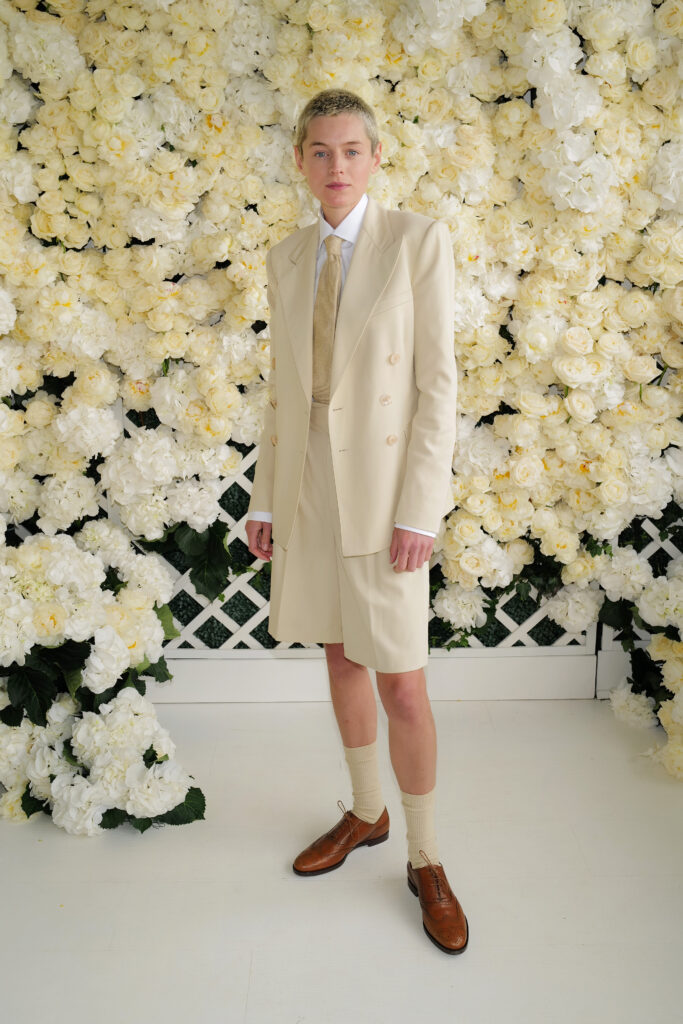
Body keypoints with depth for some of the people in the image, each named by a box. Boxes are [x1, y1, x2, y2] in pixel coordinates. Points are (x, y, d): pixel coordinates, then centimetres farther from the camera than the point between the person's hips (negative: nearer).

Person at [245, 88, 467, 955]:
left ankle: (425, 860, 19)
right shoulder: (287, 259, 8)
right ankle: (366, 813, 36)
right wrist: (264, 498, 7)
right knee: (341, 658, 16)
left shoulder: (419, 240, -8)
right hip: (306, 482, 6)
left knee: (400, 684, -2)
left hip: (382, 486, -5)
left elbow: (437, 380, -12)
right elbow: (284, 388, 10)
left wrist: (418, 510, -17)